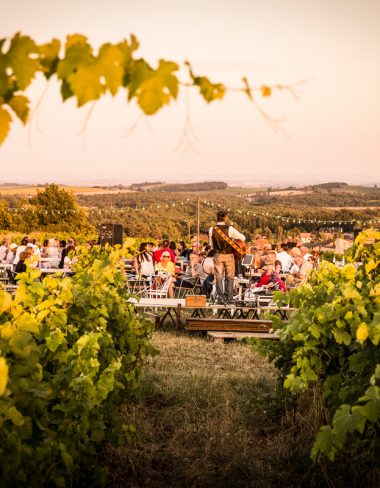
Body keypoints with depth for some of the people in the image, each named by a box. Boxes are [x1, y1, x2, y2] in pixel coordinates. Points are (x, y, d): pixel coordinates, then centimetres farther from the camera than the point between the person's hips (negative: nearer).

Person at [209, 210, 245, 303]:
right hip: (229, 255, -1)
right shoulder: (230, 229, -10)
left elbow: (211, 245, 6)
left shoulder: (211, 229, -3)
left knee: (219, 277, 7)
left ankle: (220, 297, 5)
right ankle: (229, 297, 11)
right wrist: (234, 239, 15)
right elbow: (243, 237, -3)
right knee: (229, 277, 10)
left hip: (218, 255, 2)